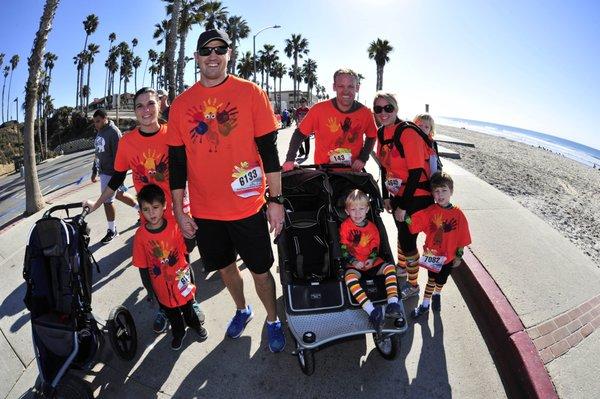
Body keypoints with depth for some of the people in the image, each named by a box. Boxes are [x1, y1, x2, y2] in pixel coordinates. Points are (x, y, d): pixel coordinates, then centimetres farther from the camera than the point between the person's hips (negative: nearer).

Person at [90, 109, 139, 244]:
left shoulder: (113, 132, -17)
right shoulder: (99, 132, 11)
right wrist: (95, 171, 20)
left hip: (111, 173, -9)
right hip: (103, 171, 9)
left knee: (107, 201, -2)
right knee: (118, 195, 20)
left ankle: (112, 230, 14)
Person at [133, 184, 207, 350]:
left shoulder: (174, 226, -19)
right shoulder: (140, 235, -18)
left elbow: (185, 253, -8)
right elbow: (143, 267, -9)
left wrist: (189, 277, -1)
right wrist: (150, 290, -3)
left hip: (181, 280, 0)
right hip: (161, 286, 0)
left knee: (188, 305, 24)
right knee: (171, 312, 23)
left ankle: (196, 325, 54)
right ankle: (178, 333, 51)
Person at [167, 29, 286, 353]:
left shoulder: (250, 93, -4)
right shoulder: (181, 104, 4)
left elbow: (268, 149, -4)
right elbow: (177, 159, 6)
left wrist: (276, 199, -6)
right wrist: (179, 210, 5)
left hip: (247, 205, -3)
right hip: (204, 210, 3)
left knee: (260, 269, 9)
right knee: (225, 266, 20)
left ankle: (272, 320, 34)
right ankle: (242, 310, 46)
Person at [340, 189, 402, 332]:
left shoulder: (371, 226, 8)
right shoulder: (345, 226, -2)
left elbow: (375, 246, 12)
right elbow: (343, 248, -4)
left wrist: (372, 259, -7)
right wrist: (354, 261, -15)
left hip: (372, 262, 4)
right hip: (354, 264, -3)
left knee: (390, 267, -24)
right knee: (349, 277, -35)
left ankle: (392, 304, -30)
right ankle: (372, 311, -45)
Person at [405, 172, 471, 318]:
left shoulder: (458, 214, -14)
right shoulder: (430, 211, -13)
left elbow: (462, 238, -7)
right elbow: (413, 222, -21)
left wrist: (459, 256, -3)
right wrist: (405, 216, -41)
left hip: (448, 257, 1)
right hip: (432, 255, 0)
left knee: (441, 280, 21)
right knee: (431, 279, 15)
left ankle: (437, 295, 51)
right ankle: (425, 304, 31)